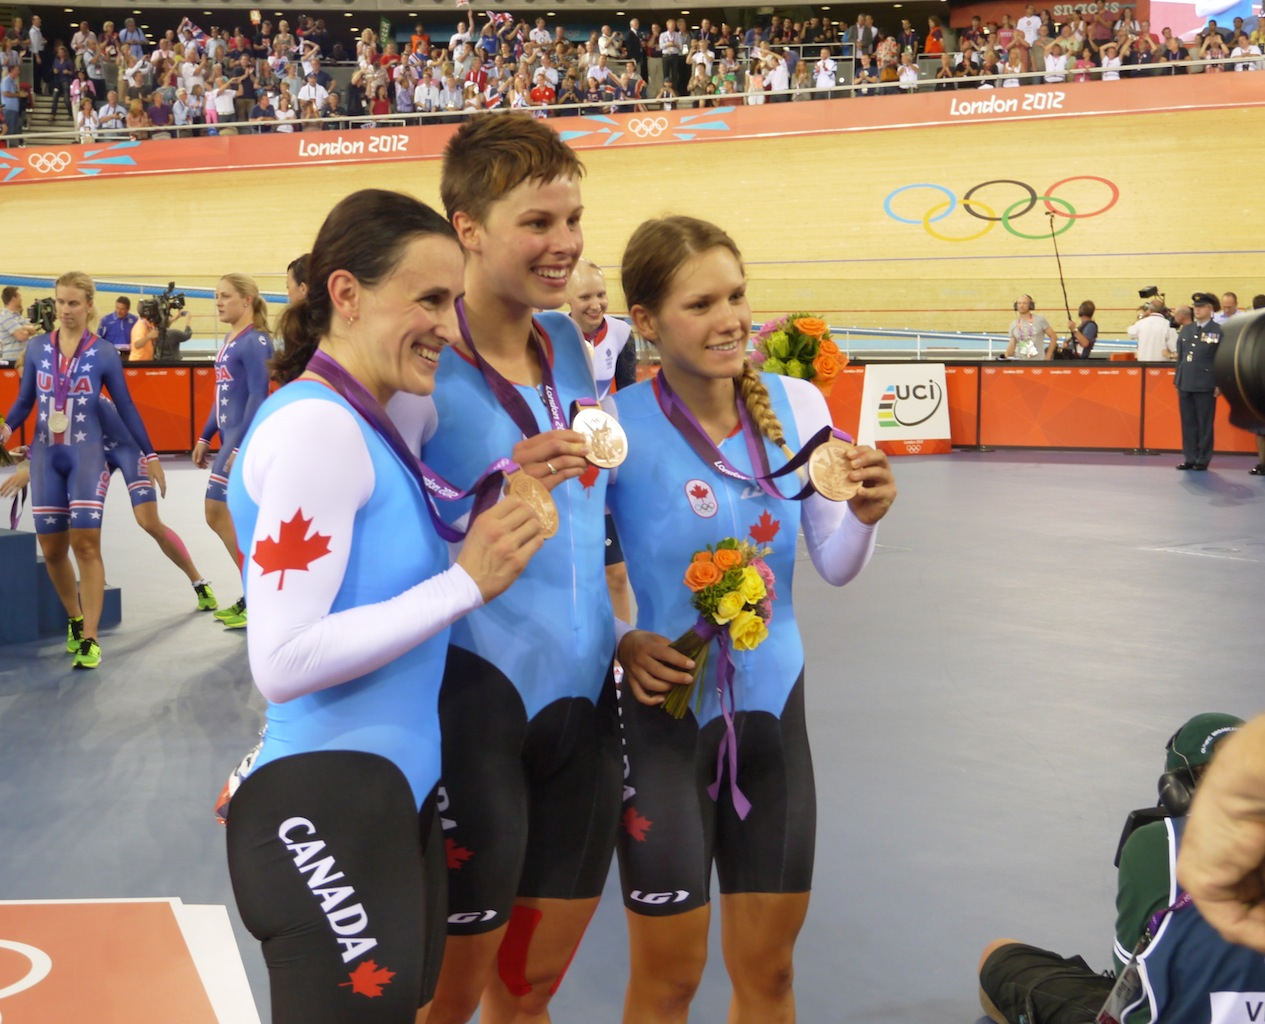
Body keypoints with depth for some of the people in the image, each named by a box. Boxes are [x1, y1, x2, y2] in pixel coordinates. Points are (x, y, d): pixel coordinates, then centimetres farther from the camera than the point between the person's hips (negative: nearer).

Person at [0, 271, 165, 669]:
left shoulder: (104, 353, -2)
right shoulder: (37, 347, 4)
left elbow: (126, 407, 4)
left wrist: (150, 455, 5)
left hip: (87, 456, -3)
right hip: (45, 457, 3)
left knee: (86, 543, -13)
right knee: (52, 549, 7)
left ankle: (89, 639, -11)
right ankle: (75, 620, 30)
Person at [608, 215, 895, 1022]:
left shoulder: (797, 405, -5)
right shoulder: (617, 426, -16)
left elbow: (836, 568, 2)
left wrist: (864, 517, -18)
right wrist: (623, 644, -23)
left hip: (773, 703, 4)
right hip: (665, 712, -4)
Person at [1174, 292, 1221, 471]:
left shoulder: (1219, 331, -1)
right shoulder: (1185, 330, 12)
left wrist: (1219, 384, -8)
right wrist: (1177, 380, 11)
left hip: (1205, 385, -4)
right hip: (1185, 383, 4)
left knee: (1205, 424, 1)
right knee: (1188, 423, 7)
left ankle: (1203, 459, 7)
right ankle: (1189, 458, 13)